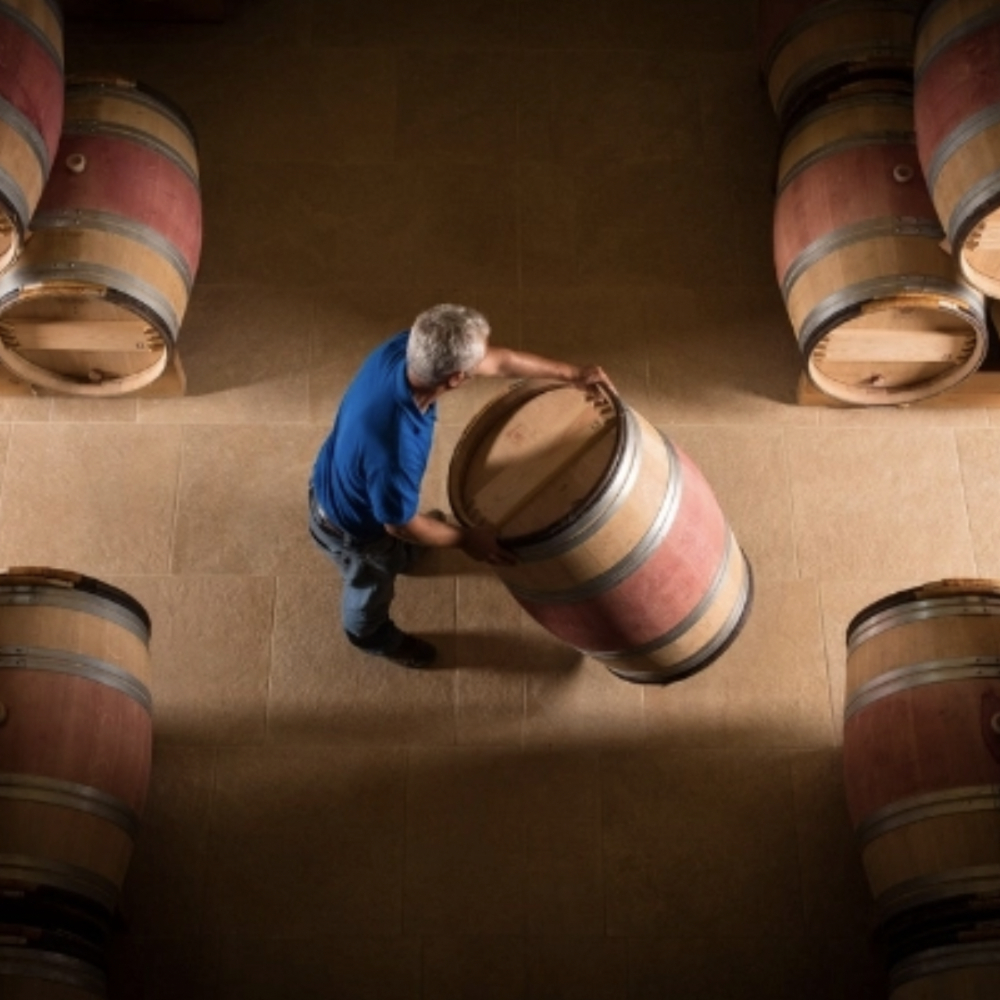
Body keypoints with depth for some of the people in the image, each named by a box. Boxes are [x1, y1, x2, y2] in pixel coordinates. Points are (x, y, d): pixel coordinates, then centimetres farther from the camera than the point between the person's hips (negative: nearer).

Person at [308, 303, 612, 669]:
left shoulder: (404, 347, -29)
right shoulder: (395, 451, -48)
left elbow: (496, 360, -13)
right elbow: (400, 524, -27)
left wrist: (570, 373, -6)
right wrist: (465, 539, -11)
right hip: (351, 524, -6)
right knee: (373, 586, 29)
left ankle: (404, 554, 75)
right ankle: (372, 636, 63)